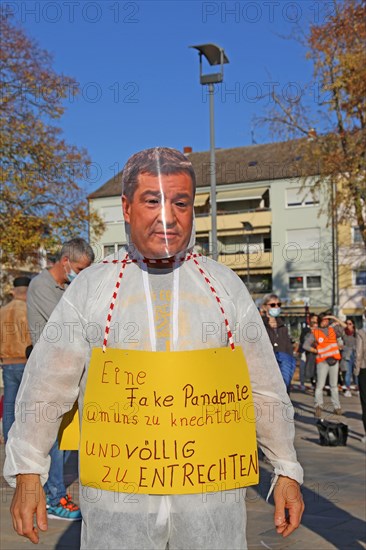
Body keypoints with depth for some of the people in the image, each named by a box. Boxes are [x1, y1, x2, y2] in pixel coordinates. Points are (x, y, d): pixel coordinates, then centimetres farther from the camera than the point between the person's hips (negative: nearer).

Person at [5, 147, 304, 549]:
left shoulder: (225, 286, 6)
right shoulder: (90, 287, 2)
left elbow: (265, 388, 9)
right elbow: (47, 386, 4)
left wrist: (287, 471, 9)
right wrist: (27, 474, 0)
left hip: (212, 489, 1)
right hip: (115, 490, -1)